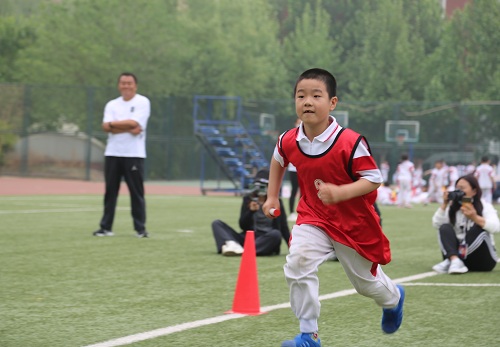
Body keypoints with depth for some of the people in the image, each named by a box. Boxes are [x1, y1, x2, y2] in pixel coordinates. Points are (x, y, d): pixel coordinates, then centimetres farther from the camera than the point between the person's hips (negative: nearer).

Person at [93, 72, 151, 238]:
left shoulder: (142, 102, 0)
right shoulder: (112, 105, 12)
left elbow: (134, 123, -14)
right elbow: (106, 127, -4)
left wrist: (114, 123, -3)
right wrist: (128, 129, -14)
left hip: (134, 154, -4)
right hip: (112, 154, 4)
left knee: (137, 192, -3)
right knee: (110, 191, 4)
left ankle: (140, 228, 2)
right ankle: (106, 227, 7)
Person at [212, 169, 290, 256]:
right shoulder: (248, 199, 9)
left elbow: (284, 228, 3)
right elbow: (243, 225, 1)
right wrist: (251, 211, -16)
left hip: (265, 242, -3)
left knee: (276, 234, -37)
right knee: (217, 223, -9)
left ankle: (243, 251, -44)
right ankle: (232, 245, -41)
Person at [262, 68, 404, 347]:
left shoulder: (350, 143, -26)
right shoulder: (289, 142, -11)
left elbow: (374, 179, -22)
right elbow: (278, 161, 14)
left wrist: (340, 193, -35)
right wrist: (272, 196, 14)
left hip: (354, 222, -3)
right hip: (313, 217, 3)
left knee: (366, 280, 16)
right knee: (298, 263, -23)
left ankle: (394, 298, 54)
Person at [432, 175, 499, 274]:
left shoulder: (484, 206, -4)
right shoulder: (453, 207, 7)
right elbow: (436, 224, -4)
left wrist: (475, 218, -38)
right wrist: (444, 204, -12)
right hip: (457, 254, 3)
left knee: (479, 228, -27)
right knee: (445, 228, -17)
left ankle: (449, 263, -33)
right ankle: (455, 261, -43)